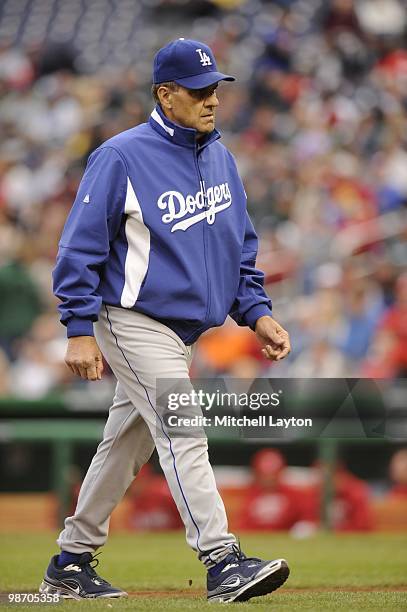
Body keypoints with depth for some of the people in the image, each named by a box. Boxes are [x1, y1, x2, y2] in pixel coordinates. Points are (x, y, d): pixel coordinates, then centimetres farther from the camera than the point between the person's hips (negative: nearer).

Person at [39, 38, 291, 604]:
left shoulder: (219, 157, 10)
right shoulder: (122, 158, -12)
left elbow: (241, 244, 19)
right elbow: (81, 247, -11)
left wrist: (256, 312, 7)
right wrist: (80, 331, -16)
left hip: (180, 330, 8)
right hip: (132, 323, -8)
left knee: (127, 444, 13)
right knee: (182, 431, -17)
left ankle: (71, 561, 24)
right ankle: (222, 563, -21)